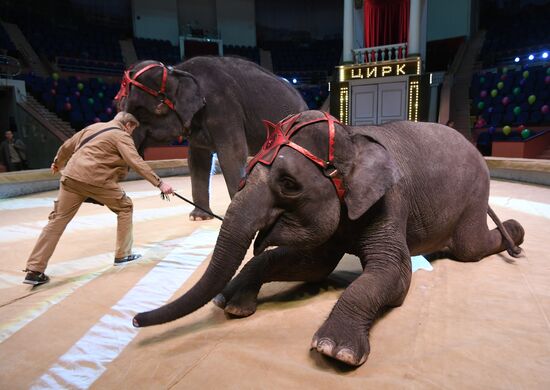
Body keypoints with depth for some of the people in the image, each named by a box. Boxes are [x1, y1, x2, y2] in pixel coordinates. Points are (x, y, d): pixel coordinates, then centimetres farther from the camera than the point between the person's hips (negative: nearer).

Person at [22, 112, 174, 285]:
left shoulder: (94, 127, 22)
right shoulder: (121, 135, 2)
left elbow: (68, 145, 28)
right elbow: (136, 162, -11)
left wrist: (58, 163, 46)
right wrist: (159, 183, -13)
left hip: (71, 175, 7)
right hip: (95, 179, -7)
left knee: (58, 219, 10)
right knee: (125, 207, 12)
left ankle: (34, 270, 9)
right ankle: (123, 255, 15)